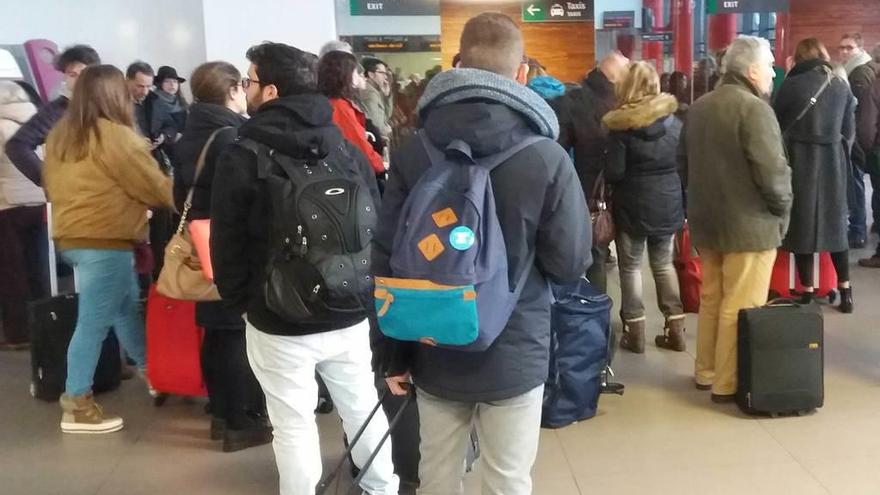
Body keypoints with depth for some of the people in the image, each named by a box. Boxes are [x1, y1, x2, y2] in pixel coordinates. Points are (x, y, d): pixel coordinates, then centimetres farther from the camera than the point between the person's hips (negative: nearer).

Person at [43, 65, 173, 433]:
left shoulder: (59, 135, 13)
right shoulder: (113, 135, -12)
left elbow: (53, 186, 20)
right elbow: (154, 186, -8)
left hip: (71, 237, 9)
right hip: (104, 241, -9)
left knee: (126, 307, 20)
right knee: (93, 323, -3)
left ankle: (150, 372, 33)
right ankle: (77, 406, 3)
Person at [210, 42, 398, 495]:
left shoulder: (242, 156, -11)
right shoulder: (347, 147, 2)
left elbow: (227, 243, -7)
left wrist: (238, 300, 8)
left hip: (279, 320, -4)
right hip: (350, 312, 5)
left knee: (294, 426, 9)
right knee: (363, 408, 19)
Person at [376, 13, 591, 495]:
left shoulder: (413, 153, -8)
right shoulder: (546, 158, -13)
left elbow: (386, 261, -5)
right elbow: (571, 263, -9)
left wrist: (392, 354, 6)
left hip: (434, 355, 2)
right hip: (515, 355, -2)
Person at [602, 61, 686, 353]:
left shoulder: (622, 126, -12)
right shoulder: (674, 122, 3)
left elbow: (613, 172, -15)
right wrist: (684, 204, 16)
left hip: (633, 206, -4)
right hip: (668, 204, 5)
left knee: (631, 266, 7)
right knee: (664, 264, 16)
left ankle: (635, 332, 9)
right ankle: (675, 329, 16)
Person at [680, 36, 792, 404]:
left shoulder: (698, 108, 9)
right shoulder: (754, 109, -16)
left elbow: (684, 163, 16)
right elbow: (772, 172, -20)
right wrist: (783, 208, -4)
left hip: (706, 219, 8)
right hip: (748, 222, -8)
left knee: (711, 299, 17)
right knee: (740, 307, 0)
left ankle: (706, 372, 27)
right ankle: (728, 383, 7)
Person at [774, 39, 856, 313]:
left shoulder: (792, 84, -8)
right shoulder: (842, 86, 4)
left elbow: (777, 123, 1)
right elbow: (849, 131, 8)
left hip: (801, 160, -3)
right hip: (834, 162, 4)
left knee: (803, 224, 5)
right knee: (835, 223, 14)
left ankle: (808, 294, 8)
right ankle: (845, 292, 16)